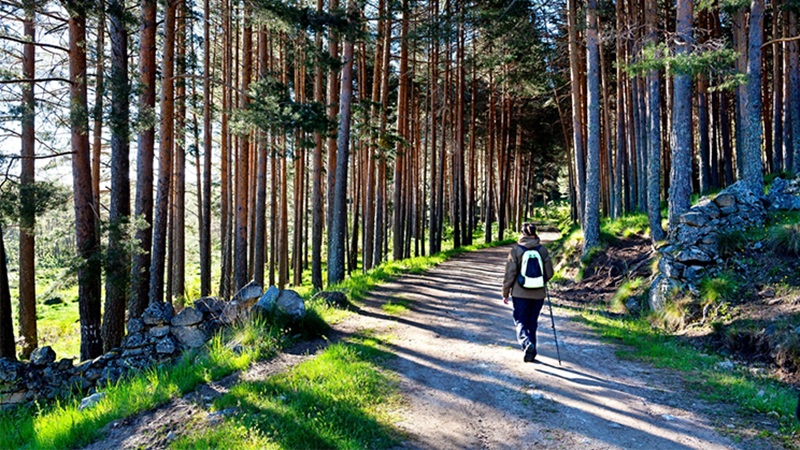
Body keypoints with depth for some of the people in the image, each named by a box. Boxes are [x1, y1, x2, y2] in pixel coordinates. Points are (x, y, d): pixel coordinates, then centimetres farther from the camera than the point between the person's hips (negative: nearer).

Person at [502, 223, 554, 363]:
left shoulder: (516, 250, -9)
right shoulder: (542, 250, -1)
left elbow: (510, 273, -9)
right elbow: (549, 273, 3)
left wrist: (505, 293, 0)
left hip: (520, 293, -3)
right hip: (538, 294, 3)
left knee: (521, 321, 5)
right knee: (533, 322, 14)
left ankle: (527, 343, -21)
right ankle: (531, 353, 18)